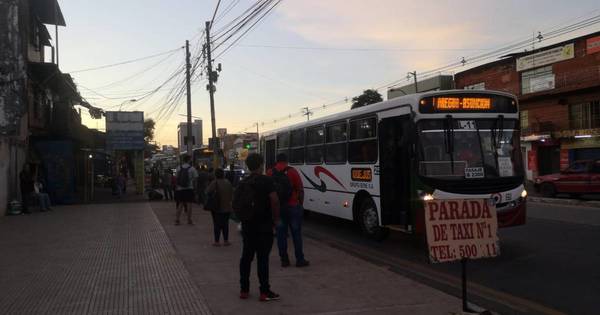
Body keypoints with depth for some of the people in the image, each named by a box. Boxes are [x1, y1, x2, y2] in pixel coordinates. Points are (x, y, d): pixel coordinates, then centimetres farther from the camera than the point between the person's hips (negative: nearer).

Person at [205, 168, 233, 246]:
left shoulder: (215, 182, -13)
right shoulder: (228, 183, 2)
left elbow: (208, 192, -23)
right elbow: (232, 194, 8)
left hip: (217, 208, -4)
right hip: (227, 207, 4)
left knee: (217, 224, 4)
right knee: (225, 224, 12)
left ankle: (217, 241, 6)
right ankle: (226, 241, 14)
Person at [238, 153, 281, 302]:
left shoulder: (242, 183, 8)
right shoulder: (266, 181, -10)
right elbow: (274, 201, -19)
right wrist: (275, 218, -7)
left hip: (247, 225, 6)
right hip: (264, 225, -5)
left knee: (246, 257, 12)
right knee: (262, 258, -2)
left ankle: (244, 290, 18)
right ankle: (265, 292, 2)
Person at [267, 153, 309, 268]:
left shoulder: (270, 173, 2)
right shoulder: (292, 171, -6)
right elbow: (300, 190, -5)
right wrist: (300, 203, 7)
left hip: (277, 207, 3)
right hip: (292, 206, -2)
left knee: (281, 234, 8)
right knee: (296, 233, 5)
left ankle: (284, 260, 11)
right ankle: (300, 260, 8)